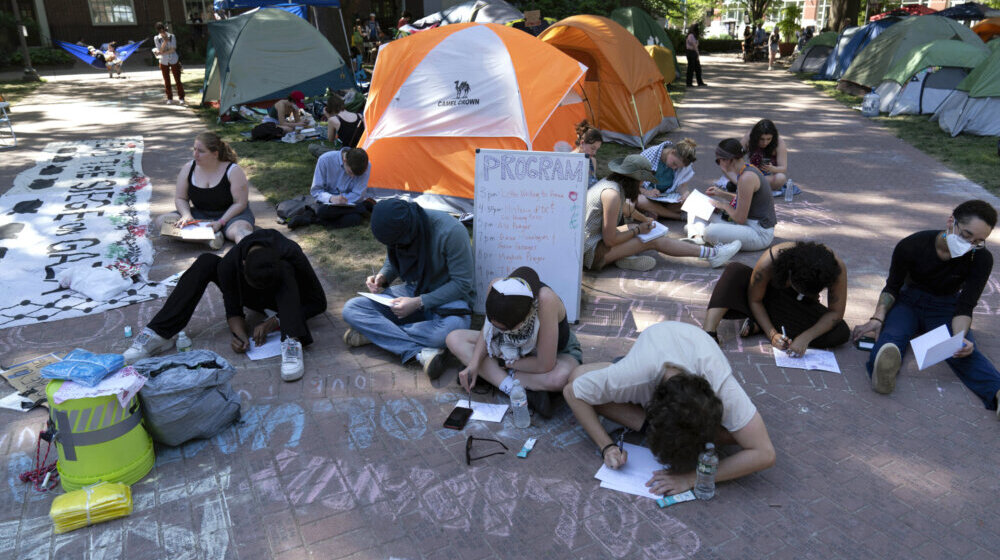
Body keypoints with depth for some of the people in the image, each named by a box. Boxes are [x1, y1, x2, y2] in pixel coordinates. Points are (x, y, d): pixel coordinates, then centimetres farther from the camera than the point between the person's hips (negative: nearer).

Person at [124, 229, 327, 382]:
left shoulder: (292, 255, -36)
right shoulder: (229, 263, -30)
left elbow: (318, 302, -26)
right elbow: (233, 310, -17)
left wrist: (274, 323, -33)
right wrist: (238, 333, -39)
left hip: (287, 297, -2)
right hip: (254, 299, 3)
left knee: (285, 269, -37)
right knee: (206, 262, -19)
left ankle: (291, 342, -48)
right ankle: (159, 333, -24)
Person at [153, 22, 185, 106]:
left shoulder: (172, 36, -5)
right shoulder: (156, 38, -2)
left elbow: (173, 49, -13)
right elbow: (160, 50, -12)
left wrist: (162, 53, -15)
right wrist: (165, 41, -21)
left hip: (174, 60, -1)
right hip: (164, 62, 1)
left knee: (177, 80, -5)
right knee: (166, 81, 4)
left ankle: (181, 98, -1)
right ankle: (169, 98, 13)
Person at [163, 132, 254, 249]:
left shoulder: (233, 171, -11)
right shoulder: (188, 169, 1)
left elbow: (240, 203, -11)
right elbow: (180, 198, 8)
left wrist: (220, 222, -22)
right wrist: (187, 216, -15)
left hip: (230, 214, -5)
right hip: (201, 215, 5)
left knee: (240, 230, -39)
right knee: (164, 220, -17)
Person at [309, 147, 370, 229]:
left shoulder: (366, 166, -15)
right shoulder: (325, 160, -17)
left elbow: (358, 196, -13)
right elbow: (315, 190, -11)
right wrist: (331, 198, -31)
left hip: (349, 204, 2)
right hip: (328, 204, -2)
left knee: (356, 218, -35)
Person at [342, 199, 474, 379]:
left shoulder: (451, 231, -27)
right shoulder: (396, 229, -9)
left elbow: (462, 284, -20)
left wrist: (419, 303, -26)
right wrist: (382, 277, -10)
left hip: (447, 297, -5)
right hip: (413, 290, 5)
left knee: (453, 327, -41)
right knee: (351, 309, -15)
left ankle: (374, 333, -22)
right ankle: (421, 352, -29)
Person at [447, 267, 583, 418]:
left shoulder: (545, 300, -40)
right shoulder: (496, 287, -28)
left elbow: (545, 365, -35)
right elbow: (487, 331, -10)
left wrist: (505, 362, -22)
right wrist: (474, 363, -25)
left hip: (557, 353, -5)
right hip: (513, 348, 5)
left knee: (559, 378, -41)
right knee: (454, 339, -14)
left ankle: (491, 375, -21)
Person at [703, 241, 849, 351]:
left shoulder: (837, 268, -33)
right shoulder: (768, 262, -35)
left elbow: (836, 312, -23)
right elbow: (754, 301, -19)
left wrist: (806, 337, -35)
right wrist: (772, 334, -29)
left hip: (802, 309, 2)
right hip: (770, 296, -1)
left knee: (842, 333, -29)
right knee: (735, 271, -30)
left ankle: (758, 327, -27)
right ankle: (709, 333, -43)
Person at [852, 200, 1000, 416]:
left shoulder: (981, 259, -14)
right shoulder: (911, 245, -17)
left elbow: (964, 307, -14)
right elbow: (892, 287, -6)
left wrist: (960, 337, -36)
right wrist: (877, 318, -25)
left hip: (945, 308, 1)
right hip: (908, 302, -1)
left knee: (964, 351, -33)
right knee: (891, 334, -37)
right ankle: (885, 366, -71)